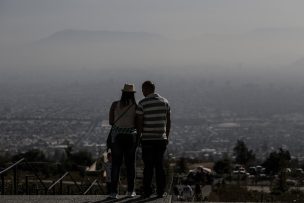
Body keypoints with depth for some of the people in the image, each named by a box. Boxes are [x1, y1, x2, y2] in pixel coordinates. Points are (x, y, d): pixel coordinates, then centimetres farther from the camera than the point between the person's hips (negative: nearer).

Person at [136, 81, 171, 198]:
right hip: (161, 139, 3)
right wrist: (167, 136, 16)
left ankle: (147, 191, 3)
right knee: (159, 166, 8)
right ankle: (160, 191, 6)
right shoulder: (165, 102, 5)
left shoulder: (142, 103, -8)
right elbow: (168, 121, 8)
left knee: (148, 166, 2)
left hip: (147, 139, -3)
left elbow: (139, 123, -9)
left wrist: (138, 137, 3)